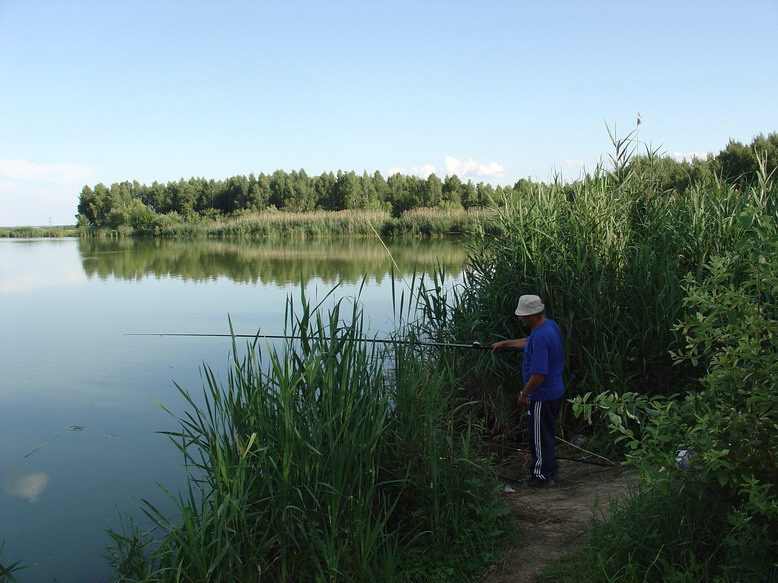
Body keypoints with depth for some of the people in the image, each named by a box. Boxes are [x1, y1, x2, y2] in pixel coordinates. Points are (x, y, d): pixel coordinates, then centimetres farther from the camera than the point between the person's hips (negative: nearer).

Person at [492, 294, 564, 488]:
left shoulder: (540, 337, -30)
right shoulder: (550, 325, 2)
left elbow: (539, 374, -30)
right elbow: (529, 343, 22)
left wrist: (524, 394, -17)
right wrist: (504, 343, 23)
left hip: (542, 396, -10)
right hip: (554, 391, 10)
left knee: (539, 437, 6)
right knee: (547, 433, 24)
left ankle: (542, 476, 18)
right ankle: (551, 468, 37)